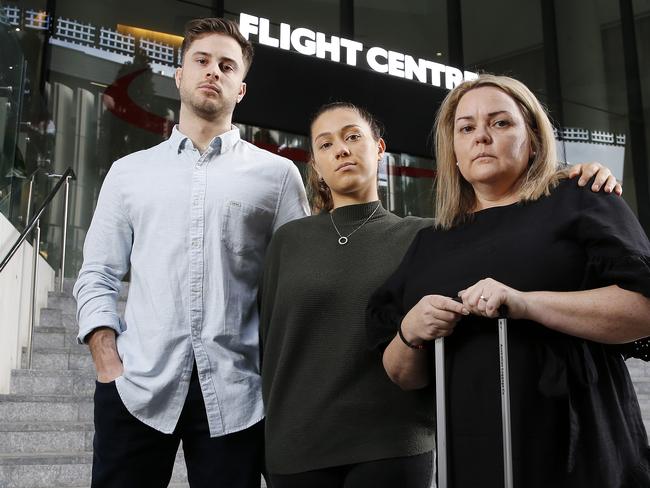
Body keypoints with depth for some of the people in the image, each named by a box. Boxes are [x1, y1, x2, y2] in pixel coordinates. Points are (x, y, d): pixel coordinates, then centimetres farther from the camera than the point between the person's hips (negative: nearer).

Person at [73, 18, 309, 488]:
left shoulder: (276, 173, 7)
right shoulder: (129, 172, 13)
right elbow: (97, 278, 10)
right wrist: (110, 369, -3)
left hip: (235, 394, -1)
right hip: (137, 388, 2)